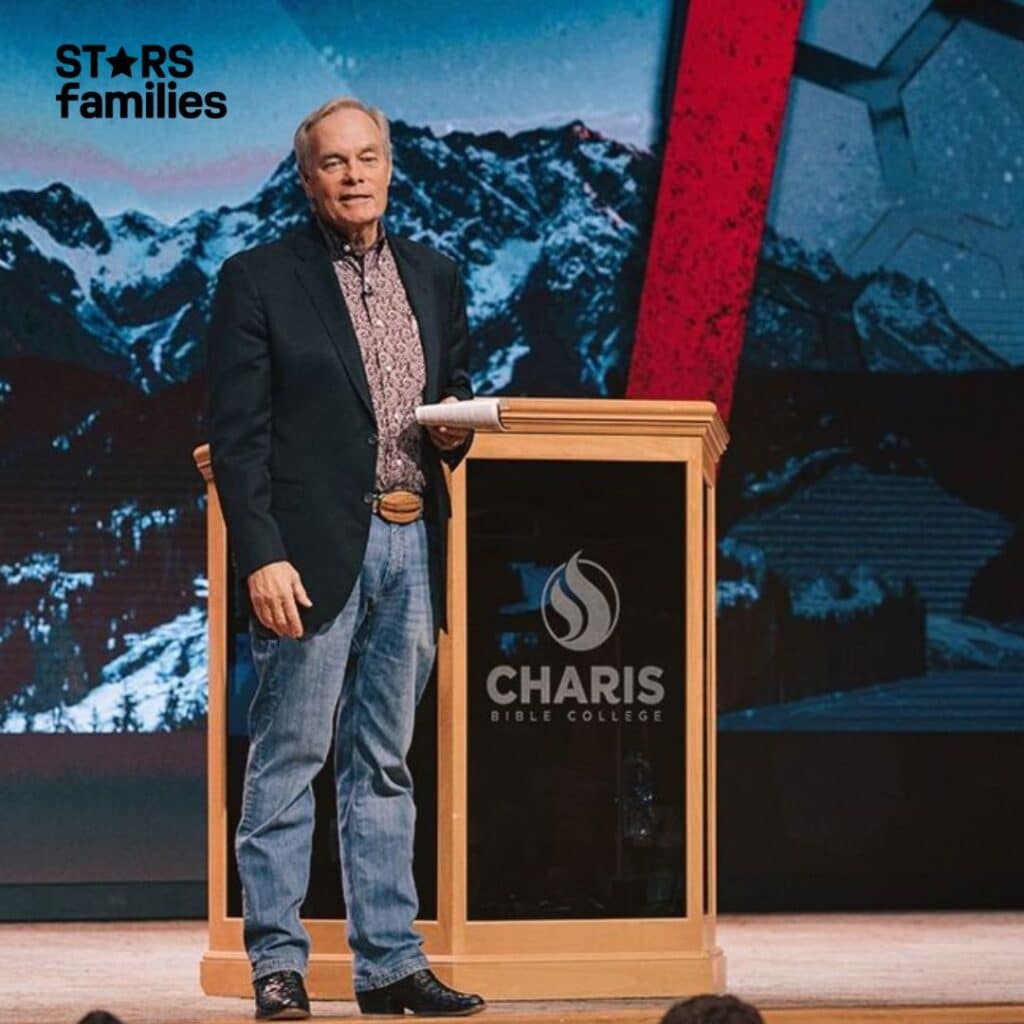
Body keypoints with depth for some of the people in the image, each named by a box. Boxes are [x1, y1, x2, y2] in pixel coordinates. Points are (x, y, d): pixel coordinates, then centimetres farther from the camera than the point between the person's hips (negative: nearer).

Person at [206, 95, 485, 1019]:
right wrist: (261, 558, -15)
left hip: (411, 546, 5)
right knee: (289, 758, -4)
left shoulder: (435, 277, 14)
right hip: (313, 550, -5)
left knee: (385, 763, 10)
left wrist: (454, 431, -1)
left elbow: (456, 392, 24)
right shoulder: (257, 281, -1)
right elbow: (237, 434, -6)